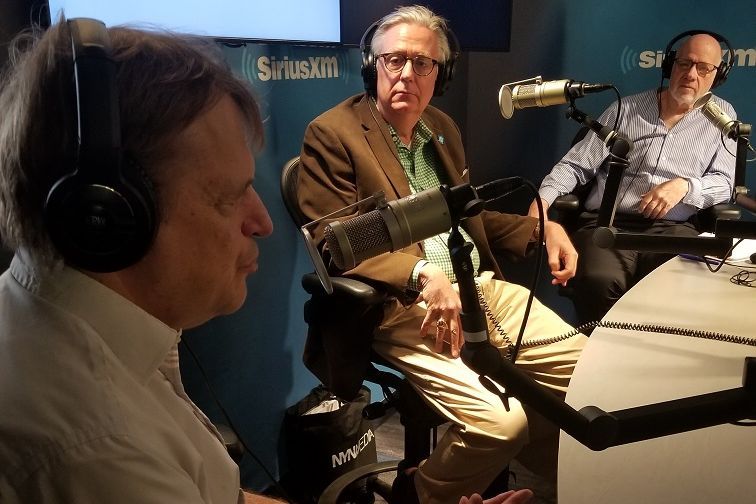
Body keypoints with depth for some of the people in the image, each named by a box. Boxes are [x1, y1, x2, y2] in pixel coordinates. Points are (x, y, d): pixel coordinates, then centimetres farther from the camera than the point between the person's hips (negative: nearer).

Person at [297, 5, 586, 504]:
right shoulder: (332, 133, -5)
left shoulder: (443, 126, 18)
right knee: (502, 420, -24)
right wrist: (424, 274, -27)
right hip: (405, 307, -7)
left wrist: (543, 229, 11)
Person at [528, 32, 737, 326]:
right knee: (598, 282, -34)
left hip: (673, 230, 1)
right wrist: (543, 199, -6)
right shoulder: (625, 110, 15)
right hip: (606, 224, 0)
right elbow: (576, 165, 12)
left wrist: (685, 186, -10)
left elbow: (723, 182, 12)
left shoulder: (722, 116, 17)